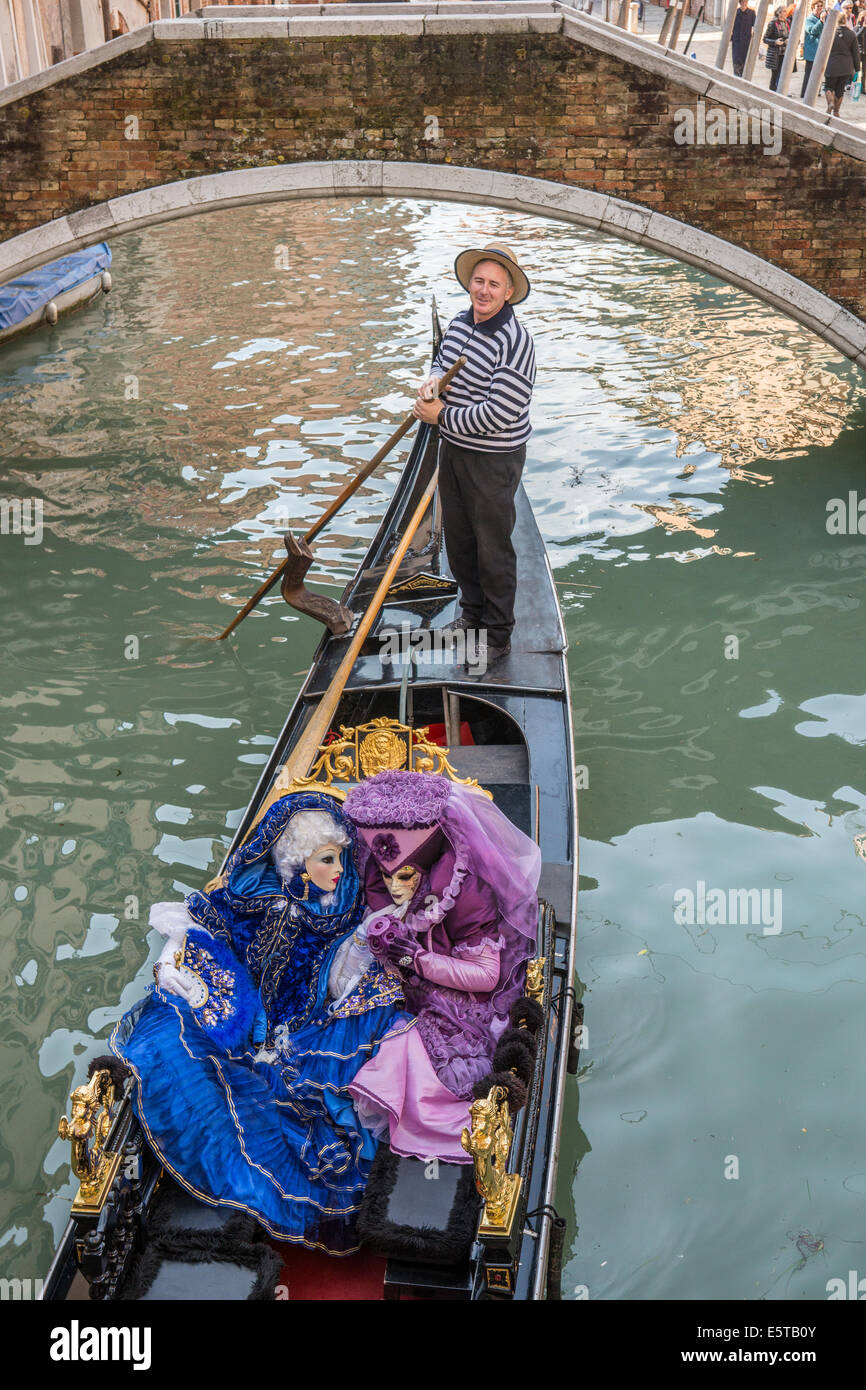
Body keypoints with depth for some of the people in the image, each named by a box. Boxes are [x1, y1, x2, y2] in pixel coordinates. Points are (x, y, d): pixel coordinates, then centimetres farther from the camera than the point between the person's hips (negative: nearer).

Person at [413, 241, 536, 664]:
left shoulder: (515, 342, -23)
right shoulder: (458, 324, 3)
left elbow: (498, 414, -28)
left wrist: (442, 416, -18)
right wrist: (432, 379, -5)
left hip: (494, 459, -8)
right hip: (453, 449, 8)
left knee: (493, 547, 3)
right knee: (458, 537, 20)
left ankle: (497, 637, 17)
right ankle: (472, 610, 41)